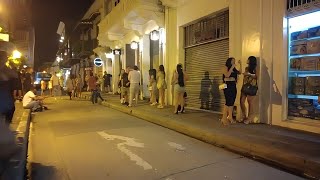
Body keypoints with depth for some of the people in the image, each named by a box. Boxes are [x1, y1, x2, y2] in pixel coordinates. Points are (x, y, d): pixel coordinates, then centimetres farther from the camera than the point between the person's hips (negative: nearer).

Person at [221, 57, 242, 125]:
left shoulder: (234, 69, 19)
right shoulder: (225, 67, -1)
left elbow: (240, 72, 21)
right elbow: (227, 75, -16)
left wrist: (240, 64, 16)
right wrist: (232, 67, -12)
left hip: (233, 86, 7)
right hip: (227, 86, -7)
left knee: (232, 102, 5)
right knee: (228, 102, -15)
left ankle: (230, 117, 11)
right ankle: (224, 118, -12)